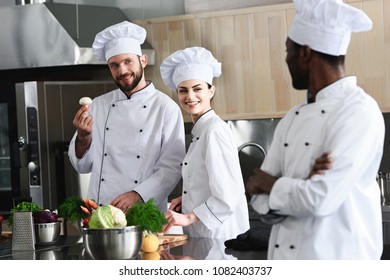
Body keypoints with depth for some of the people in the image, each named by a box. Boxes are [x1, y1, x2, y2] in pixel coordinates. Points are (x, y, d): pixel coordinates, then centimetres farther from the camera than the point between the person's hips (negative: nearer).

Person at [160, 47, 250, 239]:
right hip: (199, 237, 9)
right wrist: (187, 200, 7)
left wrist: (189, 217, -17)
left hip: (218, 236, -9)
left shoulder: (215, 130, -15)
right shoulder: (200, 132, 12)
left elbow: (228, 194, -21)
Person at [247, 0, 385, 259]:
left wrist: (272, 185, -5)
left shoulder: (359, 112, -13)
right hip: (283, 258, 7)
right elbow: (262, 200, 4)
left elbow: (322, 199, -22)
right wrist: (304, 188, -14)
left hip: (335, 260, -6)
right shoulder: (293, 119, 9)